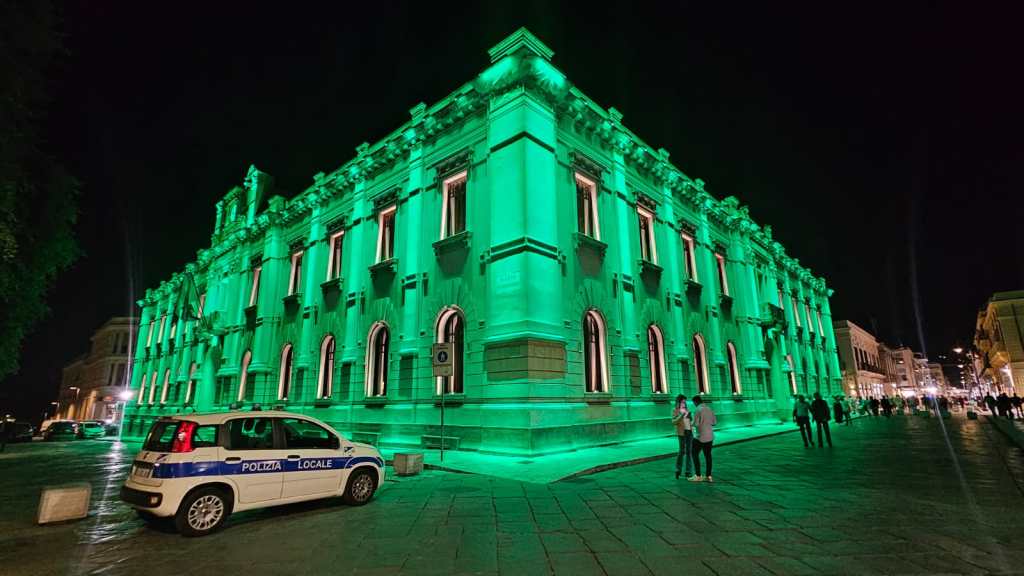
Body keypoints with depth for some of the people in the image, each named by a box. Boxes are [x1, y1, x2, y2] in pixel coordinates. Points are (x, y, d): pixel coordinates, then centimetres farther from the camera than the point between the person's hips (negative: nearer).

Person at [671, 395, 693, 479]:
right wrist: (682, 415, -21)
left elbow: (691, 420, 21)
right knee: (682, 451, -8)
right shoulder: (675, 411, -1)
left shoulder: (687, 410, 13)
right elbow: (674, 422, -13)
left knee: (689, 451, 4)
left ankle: (689, 472, 11)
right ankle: (678, 470, 10)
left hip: (690, 432, 5)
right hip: (682, 432, -5)